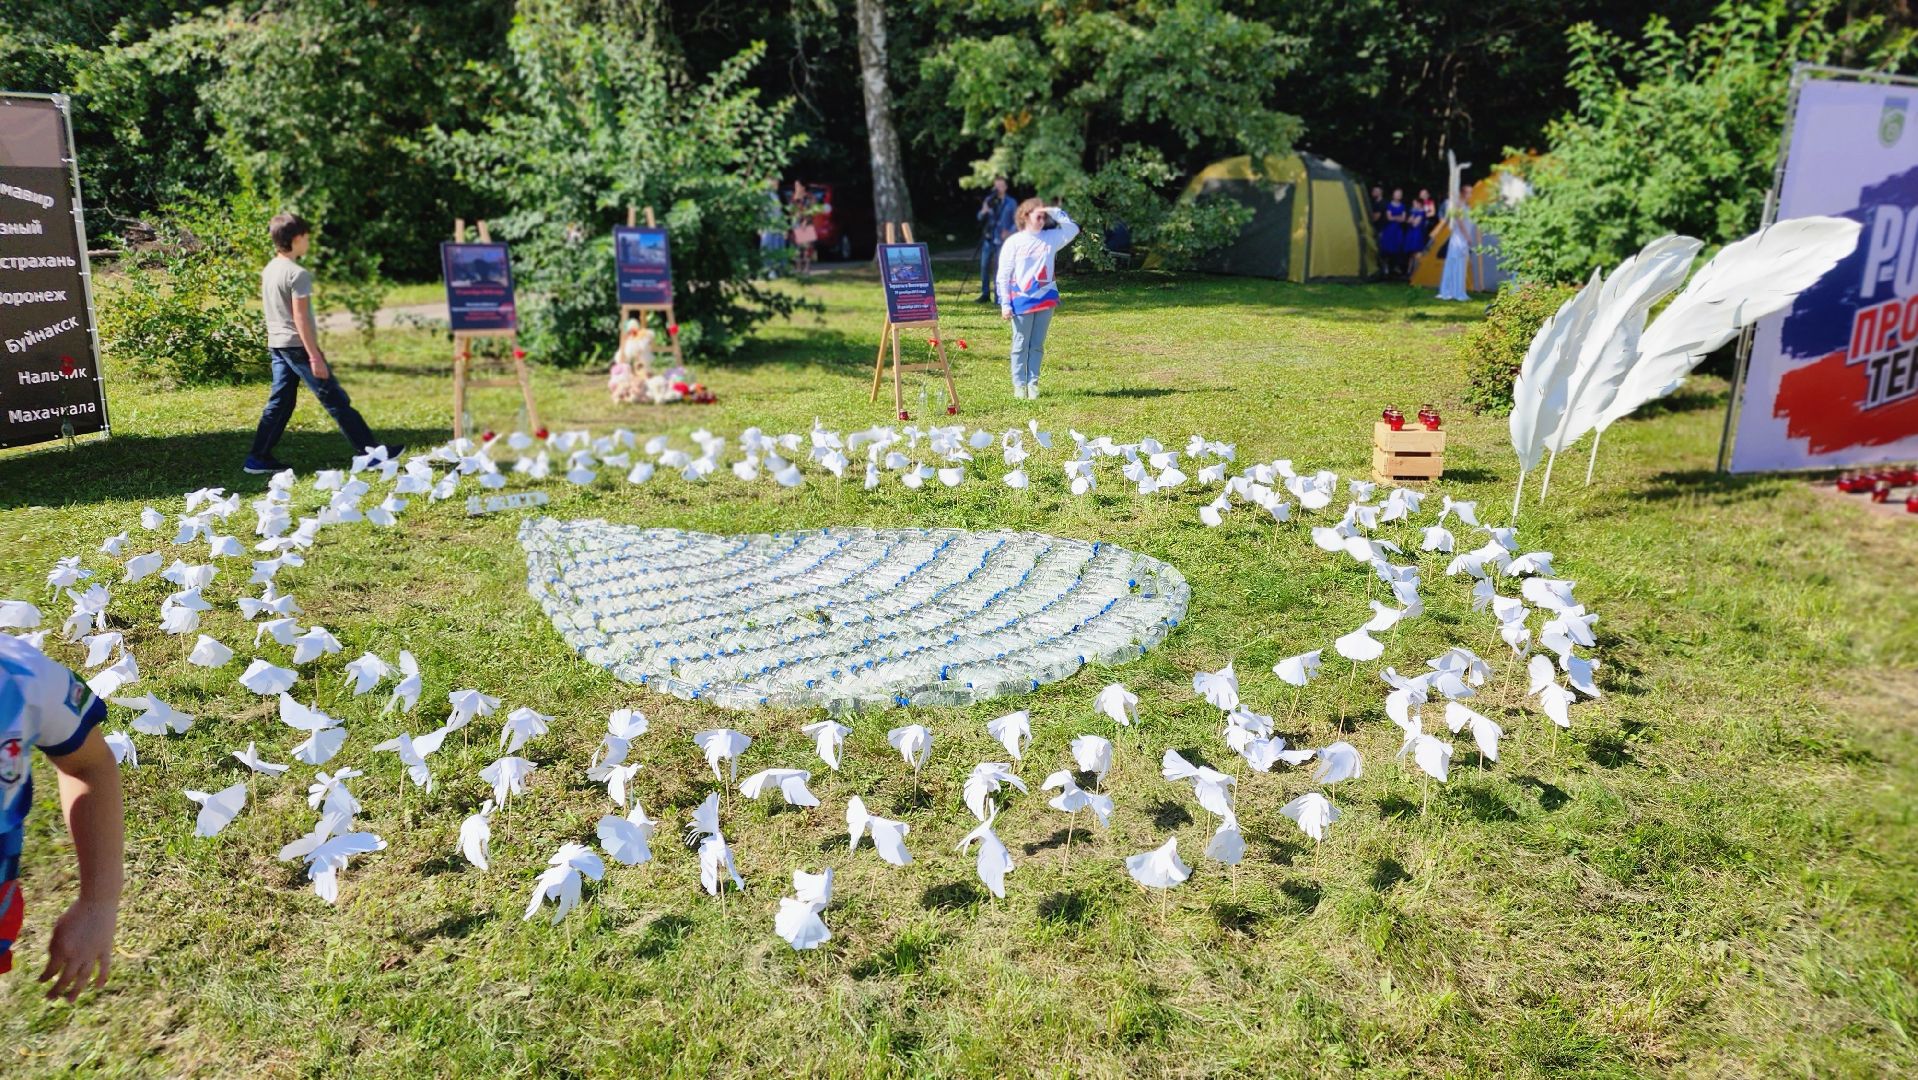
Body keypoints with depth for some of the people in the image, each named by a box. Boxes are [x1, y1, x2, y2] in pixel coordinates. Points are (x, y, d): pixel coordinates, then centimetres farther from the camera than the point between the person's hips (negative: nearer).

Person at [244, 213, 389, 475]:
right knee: (336, 401, -4)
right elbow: (300, 318, -20)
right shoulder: (297, 274, -16)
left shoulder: (268, 270, 12)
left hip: (276, 345, 9)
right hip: (298, 345, -9)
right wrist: (315, 356, -20)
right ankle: (371, 451, 0)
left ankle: (258, 458, 11)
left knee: (279, 403, 12)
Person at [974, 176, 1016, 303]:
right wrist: (984, 211, -17)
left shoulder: (1010, 203, 2)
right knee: (984, 266, 2)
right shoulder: (988, 200, 9)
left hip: (1002, 240, -3)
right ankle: (985, 294, 11)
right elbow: (980, 218, 4)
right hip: (988, 238, 3)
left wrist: (1009, 232, -14)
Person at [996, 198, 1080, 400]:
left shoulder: (1051, 238, 6)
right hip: (1021, 301, -3)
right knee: (1021, 344, 3)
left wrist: (1055, 212, -1)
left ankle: (1032, 383, 12)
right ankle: (1019, 384, 8)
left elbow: (1073, 228, 7)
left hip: (1045, 299, 3)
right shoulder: (1013, 242, -3)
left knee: (1038, 345, 7)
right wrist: (1005, 304, -7)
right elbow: (1003, 275, -3)